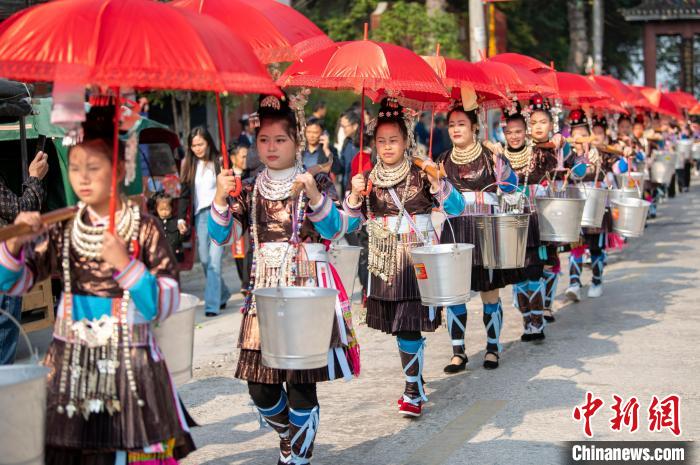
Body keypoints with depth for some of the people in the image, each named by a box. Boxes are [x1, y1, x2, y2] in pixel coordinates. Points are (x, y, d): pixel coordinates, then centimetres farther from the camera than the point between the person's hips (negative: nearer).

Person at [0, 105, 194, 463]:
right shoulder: (64, 230, 5)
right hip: (68, 366, 3)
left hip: (129, 368, -3)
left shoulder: (144, 229, -4)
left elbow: (166, 305, -8)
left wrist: (125, 264, -21)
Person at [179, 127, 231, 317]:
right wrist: (182, 217, 4)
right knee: (204, 260, 5)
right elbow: (185, 193, 12)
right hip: (200, 215, 4)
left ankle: (212, 305, -10)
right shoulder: (189, 165, 11)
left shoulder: (220, 162, -1)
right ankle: (222, 294, 24)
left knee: (214, 260, -10)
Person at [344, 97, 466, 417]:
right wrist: (355, 196, -13)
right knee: (399, 327, 8)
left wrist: (437, 184, -23)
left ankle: (414, 392, -2)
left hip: (418, 261, -4)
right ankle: (416, 381, 25)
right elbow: (351, 224, 4)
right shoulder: (368, 180, 5)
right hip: (385, 264, 4)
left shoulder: (421, 175, -4)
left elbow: (456, 209, -7)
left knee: (409, 327, -10)